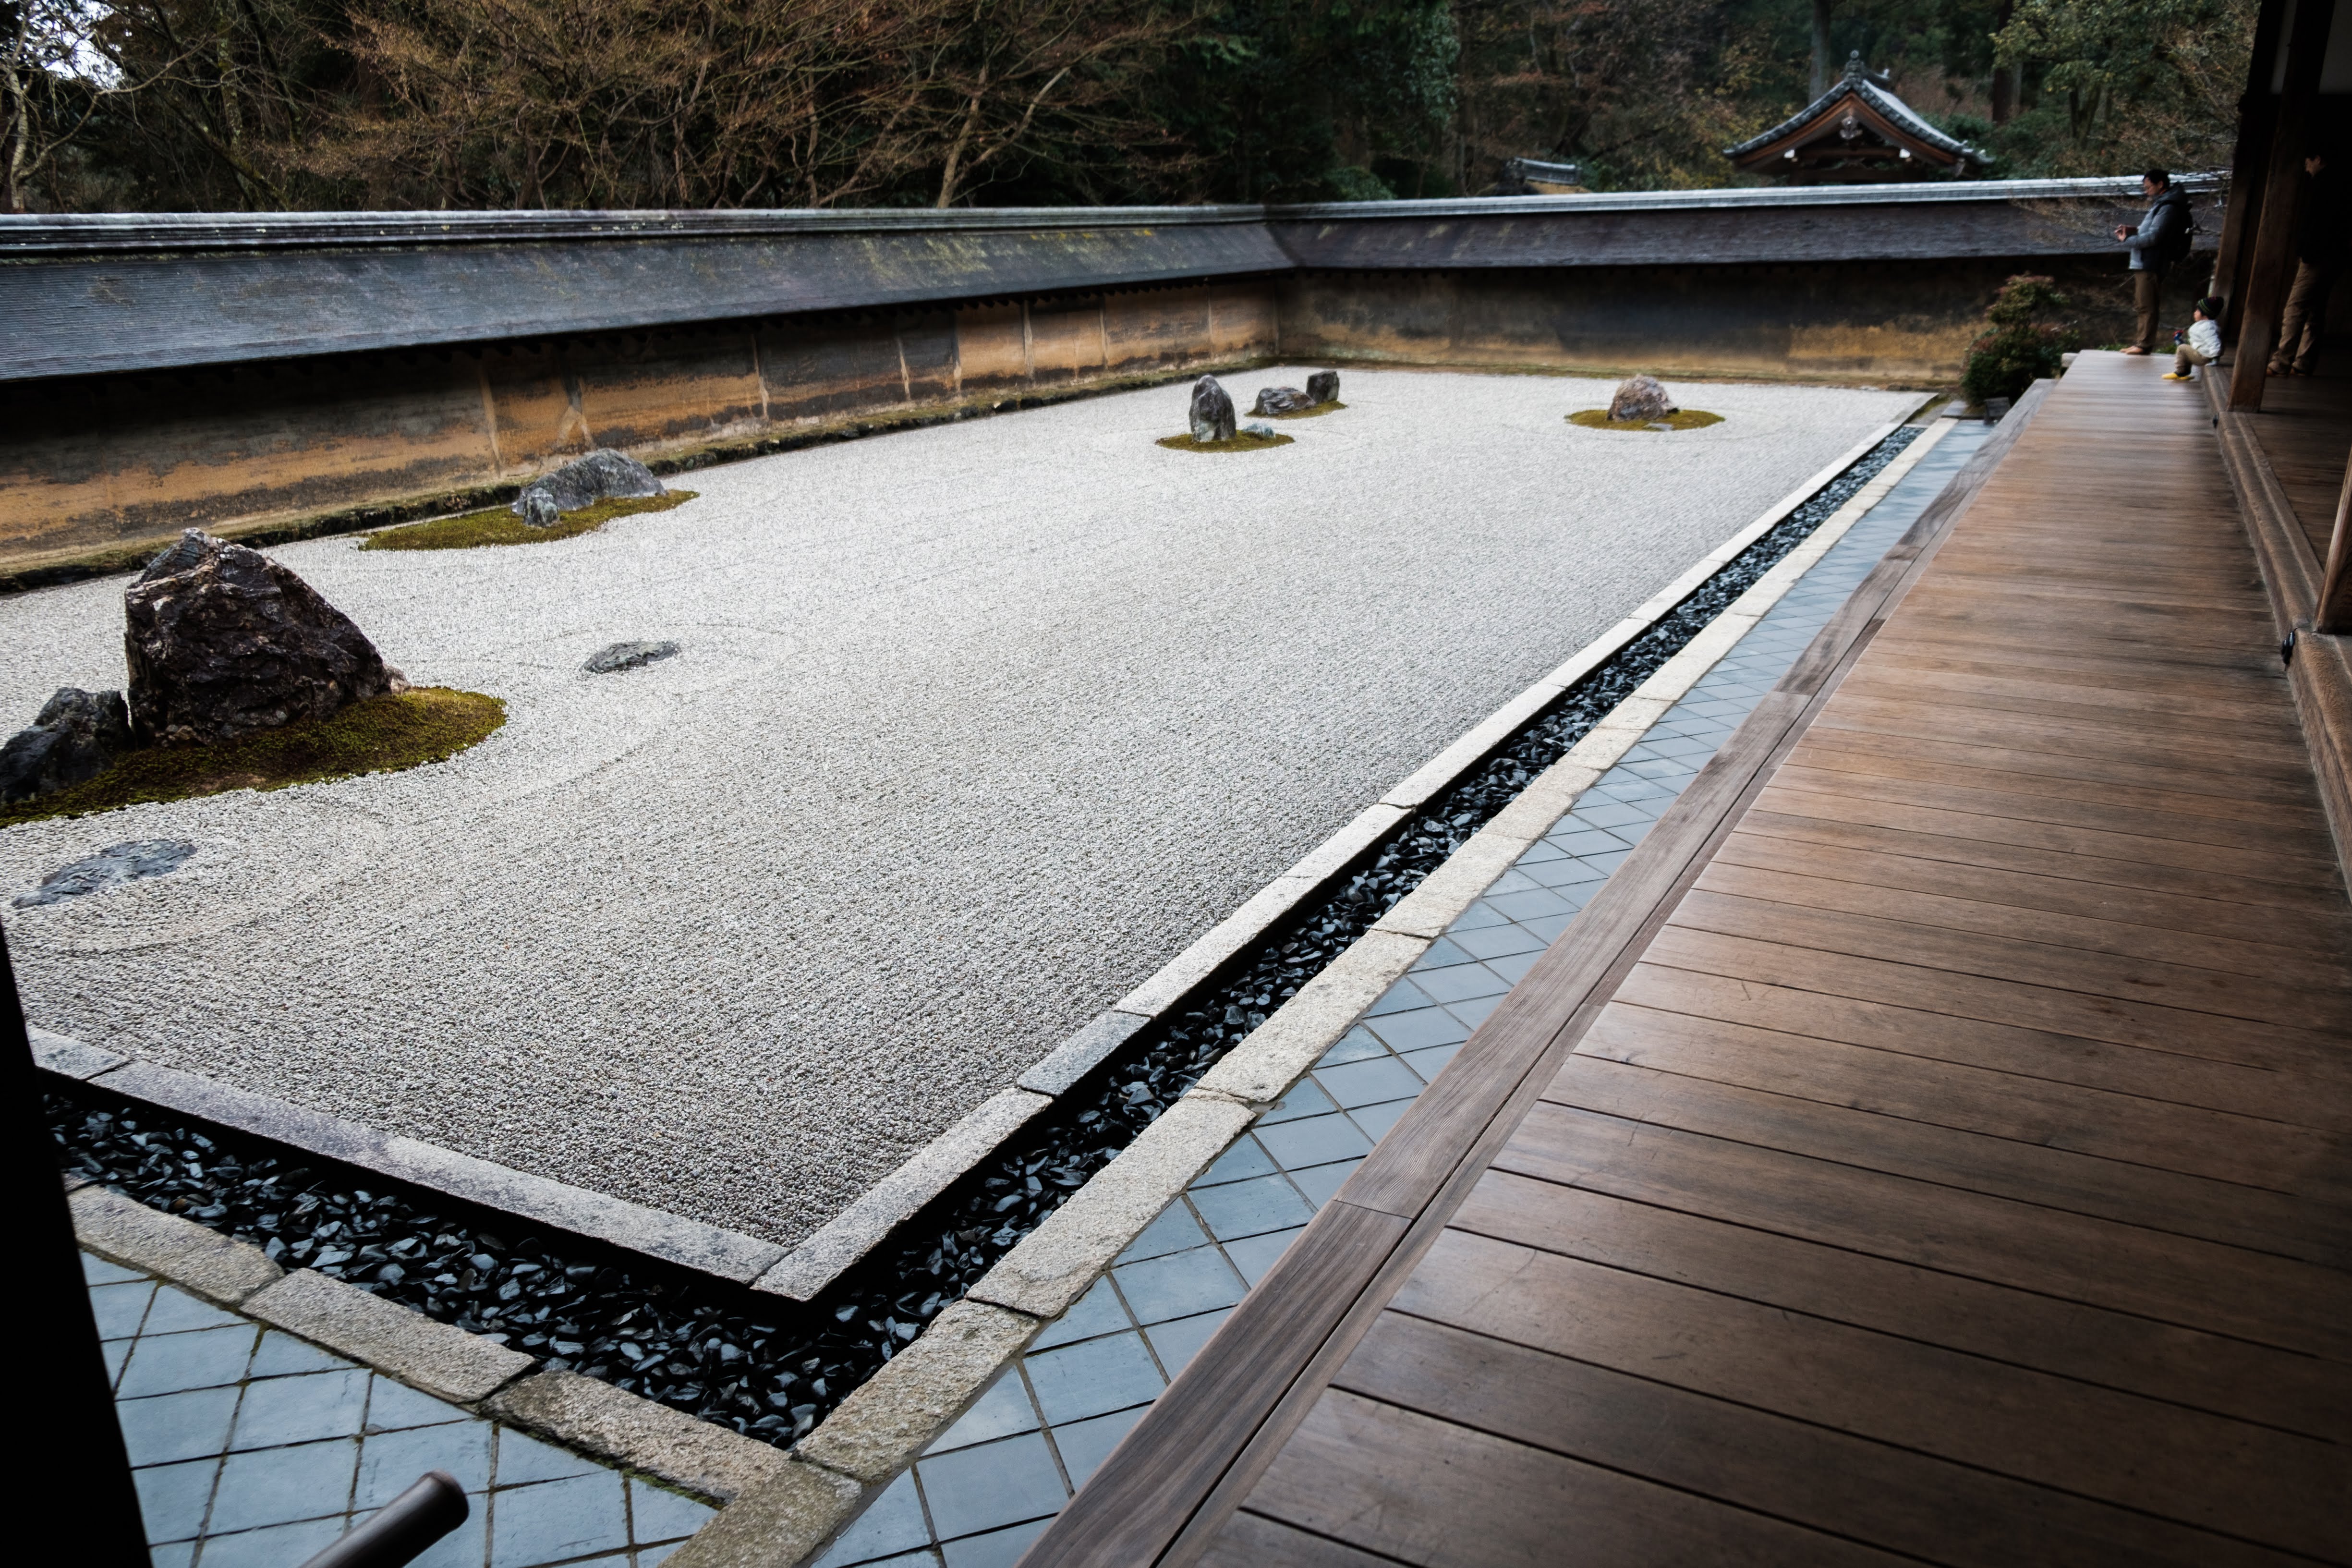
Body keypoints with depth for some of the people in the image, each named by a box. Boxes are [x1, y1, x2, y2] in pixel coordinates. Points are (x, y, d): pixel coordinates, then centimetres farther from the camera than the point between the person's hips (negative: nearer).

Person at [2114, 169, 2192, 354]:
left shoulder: (2168, 208, -13)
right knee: (2143, 306, 15)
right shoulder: (2160, 205, 19)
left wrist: (2127, 240, -9)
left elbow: (2153, 237, -19)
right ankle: (2142, 341, 21)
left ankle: (2145, 344, -7)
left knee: (2147, 306, -8)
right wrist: (2130, 232, 8)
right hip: (2144, 264, 11)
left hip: (2151, 265, -11)